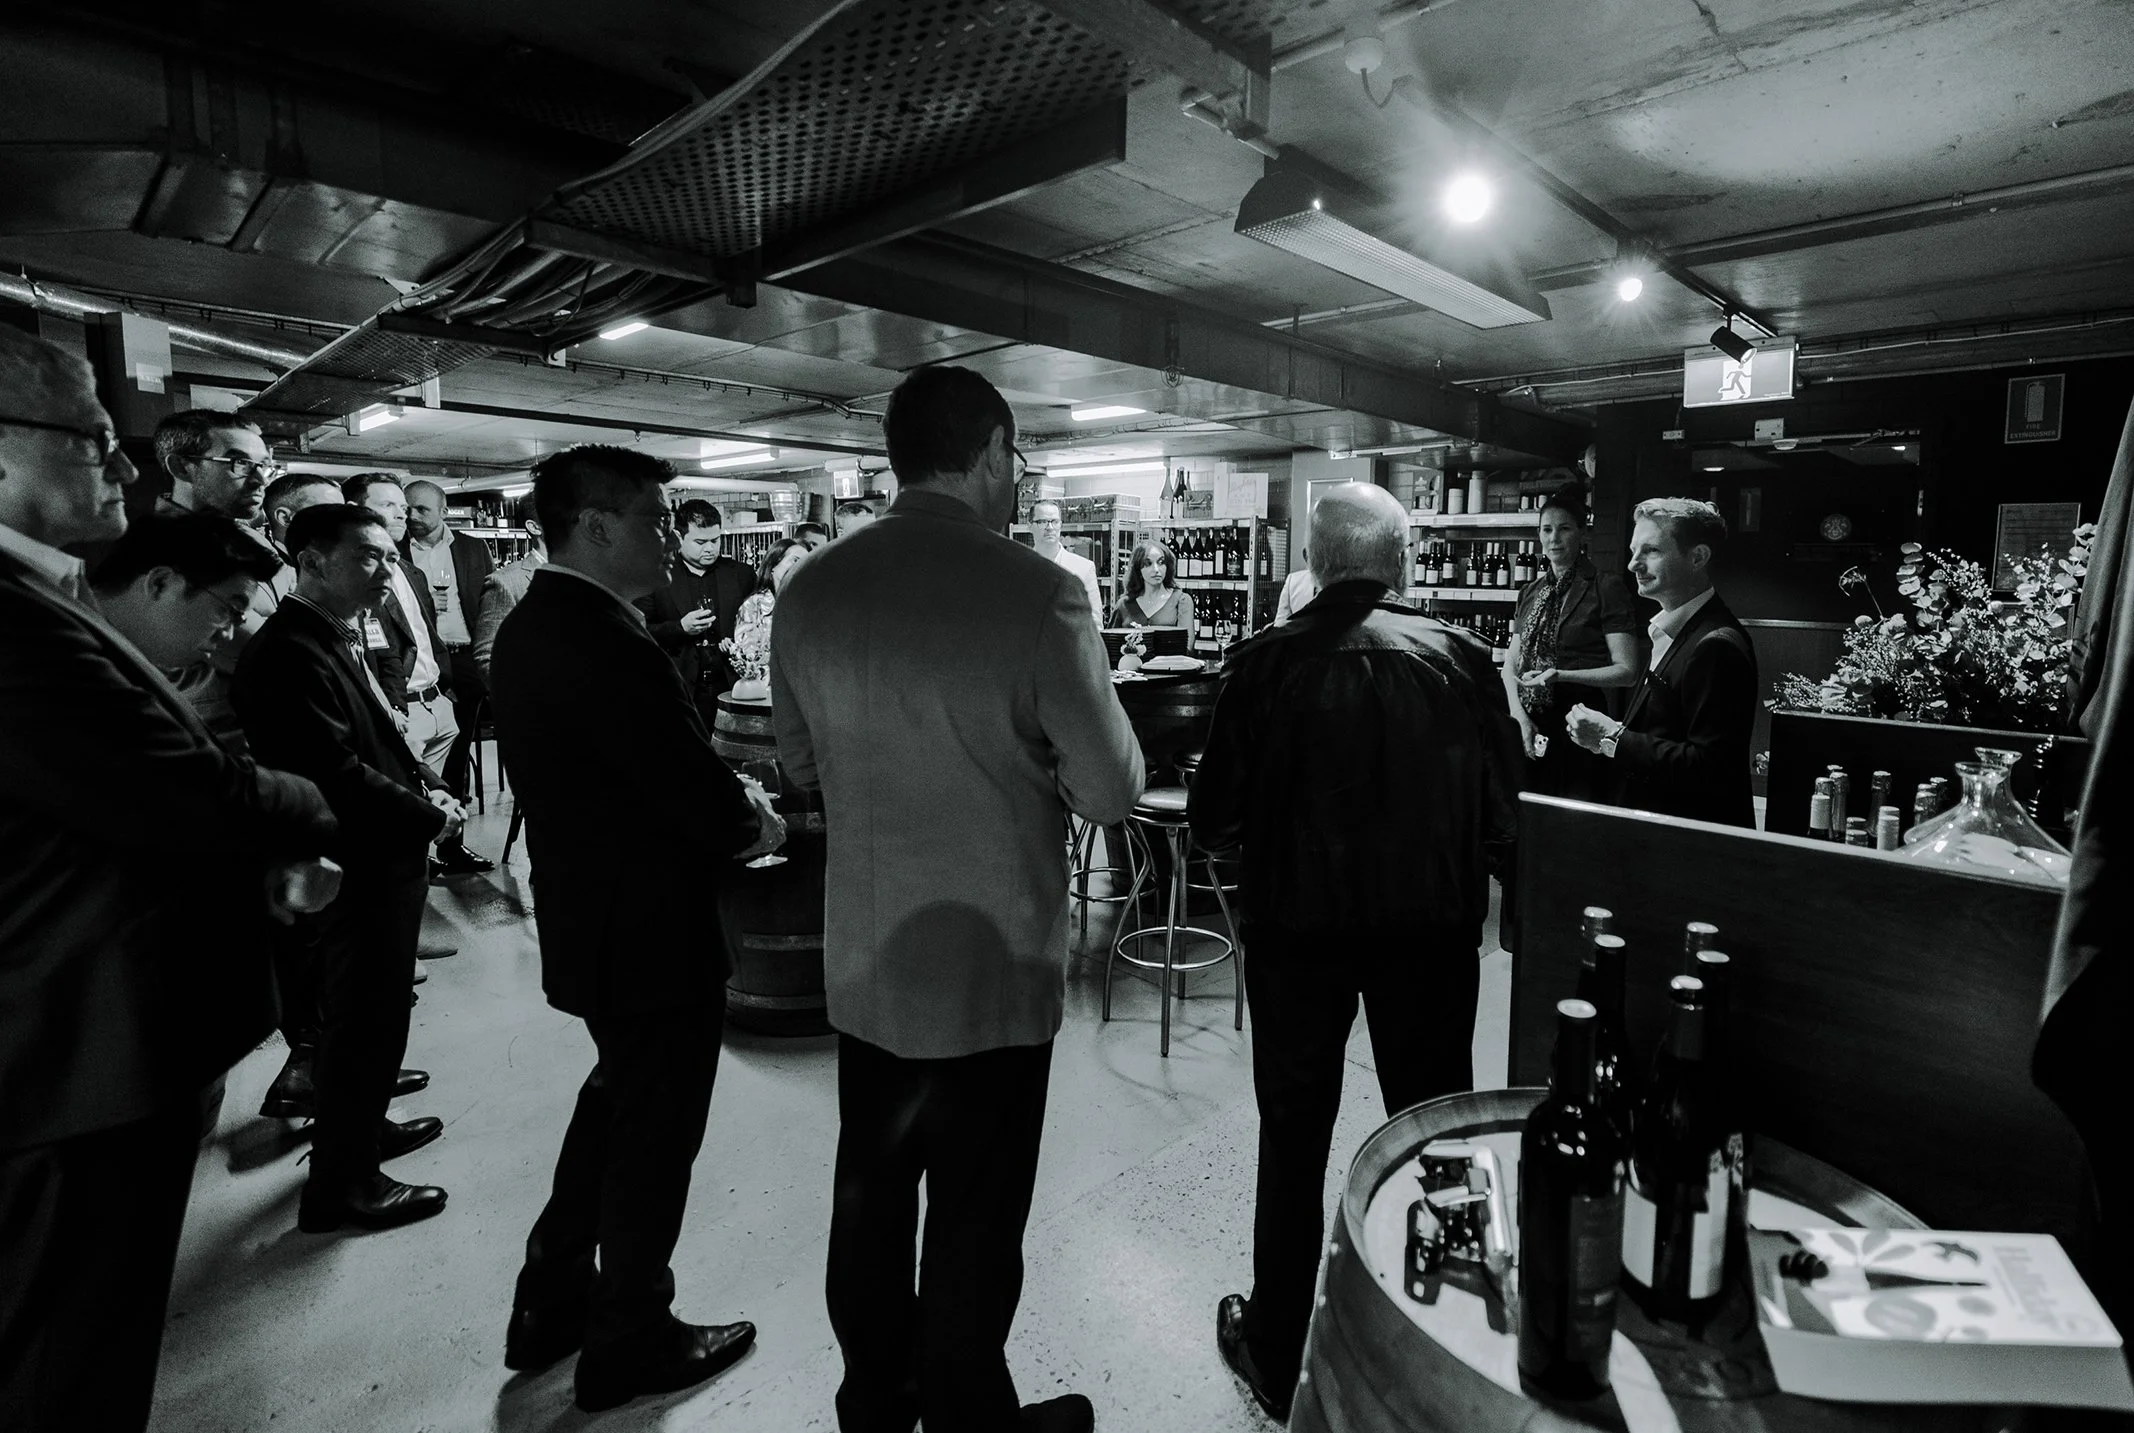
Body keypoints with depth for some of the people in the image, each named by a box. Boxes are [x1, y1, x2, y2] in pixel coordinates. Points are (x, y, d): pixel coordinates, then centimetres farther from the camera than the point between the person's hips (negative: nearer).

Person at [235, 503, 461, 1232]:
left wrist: (430, 785, 0)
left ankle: (359, 1128, 43)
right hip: (354, 869, -10)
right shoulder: (289, 652, -22)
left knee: (371, 1016, 24)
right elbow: (337, 771, -27)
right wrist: (431, 815, -16)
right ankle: (340, 1185, 21)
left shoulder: (342, 638, 9)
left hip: (380, 859, 10)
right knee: (366, 1023, 4)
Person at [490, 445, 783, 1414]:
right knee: (655, 1137, 11)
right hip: (650, 933, -10)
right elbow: (703, 801, -27)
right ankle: (630, 1344, 33)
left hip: (588, 919, 10)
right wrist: (759, 826, -6)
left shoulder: (529, 626, 5)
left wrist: (728, 801, 3)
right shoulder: (606, 642, -27)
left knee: (616, 1105, 28)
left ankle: (552, 1303, 44)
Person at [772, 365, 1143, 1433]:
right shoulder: (1038, 593, -20)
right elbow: (1111, 792, -15)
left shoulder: (810, 591, -4)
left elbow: (802, 762, 8)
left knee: (870, 1192, 23)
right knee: (975, 1218, 15)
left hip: (862, 963, 5)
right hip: (994, 966, -5)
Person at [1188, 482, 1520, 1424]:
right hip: (1432, 927, 2)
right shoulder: (1460, 658, -8)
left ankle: (1276, 1356, 34)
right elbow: (1501, 811, -3)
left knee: (1293, 1138, 16)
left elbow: (1213, 820, -10)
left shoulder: (1267, 662, -13)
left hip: (1297, 923, -1)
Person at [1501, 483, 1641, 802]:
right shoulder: (1531, 592, 14)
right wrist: (1520, 716, -5)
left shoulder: (1606, 588, -4)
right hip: (1530, 728, 5)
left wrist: (1560, 675, -19)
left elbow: (1627, 670, -8)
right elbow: (1511, 662, 10)